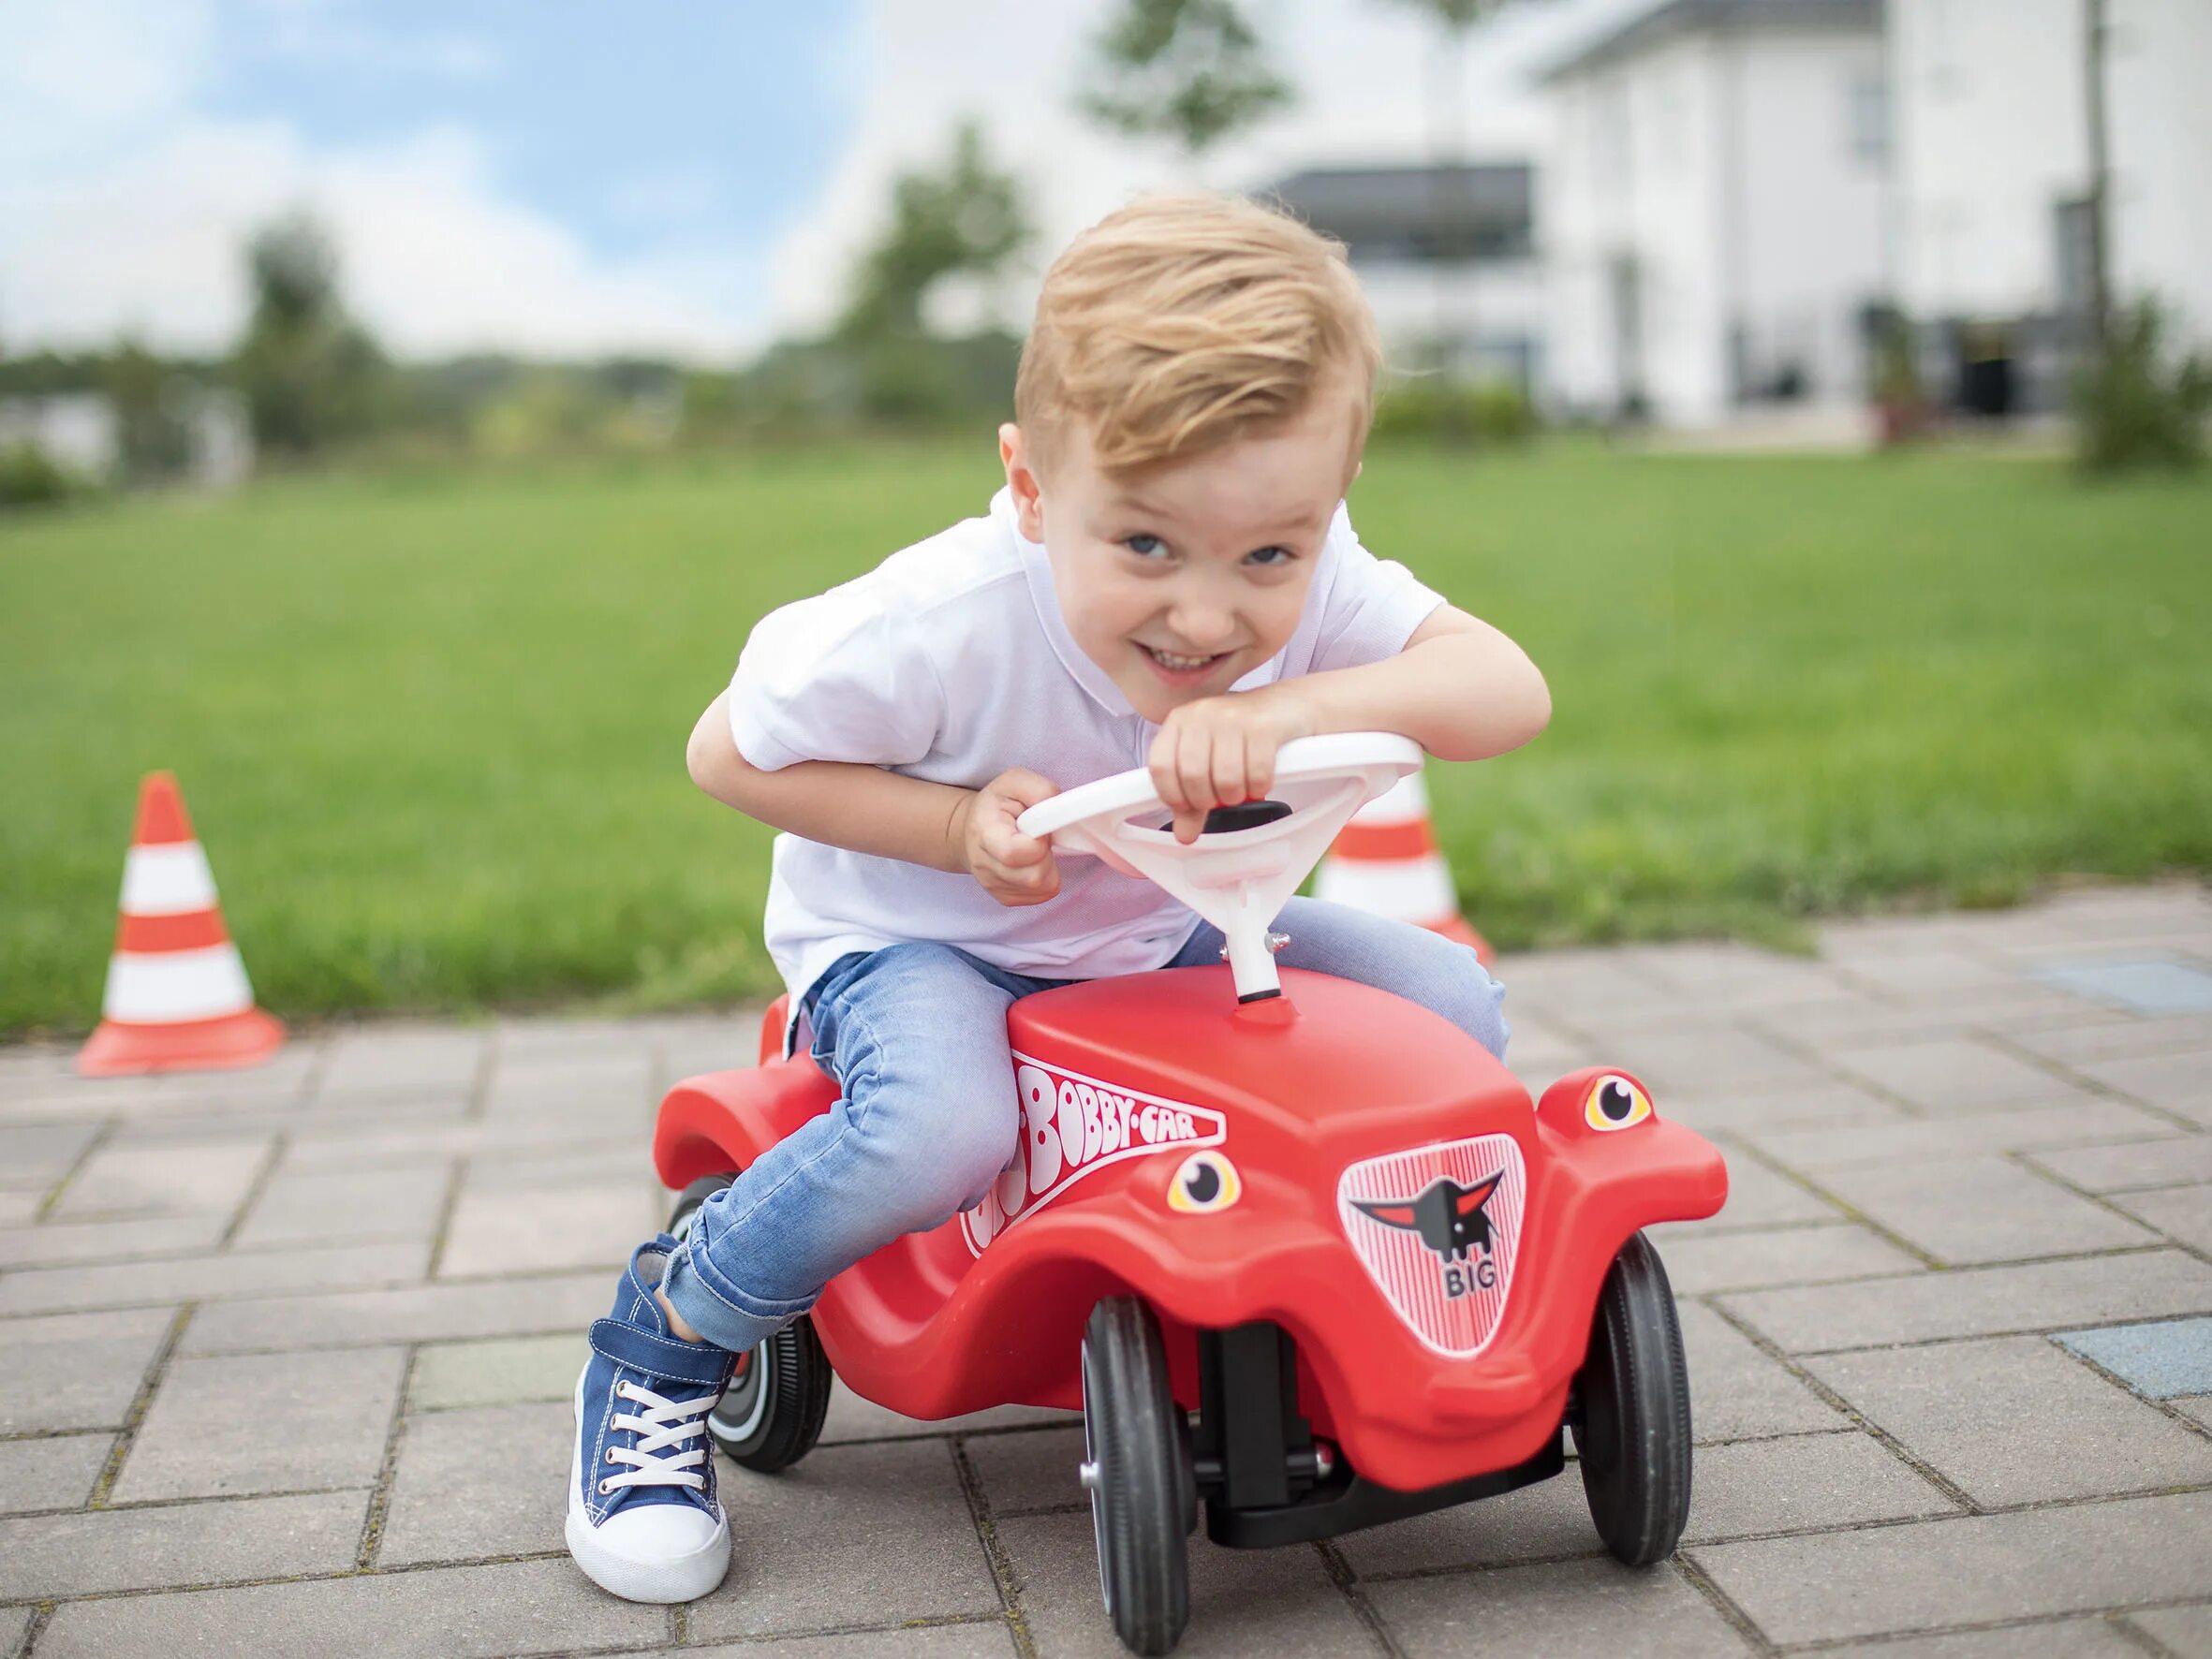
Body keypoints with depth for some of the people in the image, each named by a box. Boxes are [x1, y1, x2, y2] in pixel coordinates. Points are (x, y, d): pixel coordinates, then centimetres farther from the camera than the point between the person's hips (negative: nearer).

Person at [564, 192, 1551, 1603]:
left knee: (1452, 1011, -9)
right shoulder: (944, 624, -32)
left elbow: (1513, 691, -32)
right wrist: (958, 826, -30)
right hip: (917, 938, -5)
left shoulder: (1310, 587, -22)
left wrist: (1296, 710, -48)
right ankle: (662, 1349, -8)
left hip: (1165, 937, 5)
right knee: (941, 1128, -38)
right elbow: (731, 750, -18)